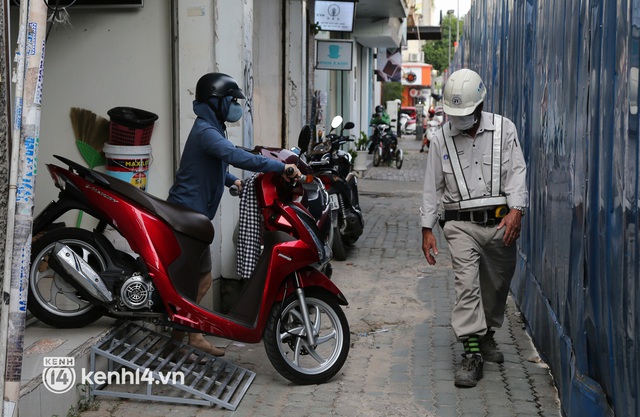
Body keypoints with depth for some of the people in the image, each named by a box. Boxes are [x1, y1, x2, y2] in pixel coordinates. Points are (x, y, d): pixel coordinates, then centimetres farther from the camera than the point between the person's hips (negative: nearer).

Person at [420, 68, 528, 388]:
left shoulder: (504, 129, 2)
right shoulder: (442, 139, 4)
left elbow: (517, 171, -3)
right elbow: (432, 187, 7)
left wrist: (516, 210, -17)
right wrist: (427, 229, 4)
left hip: (500, 223, 1)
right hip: (461, 225, -1)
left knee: (497, 285, 13)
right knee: (467, 284, -13)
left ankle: (486, 334, 36)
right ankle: (472, 354, -11)